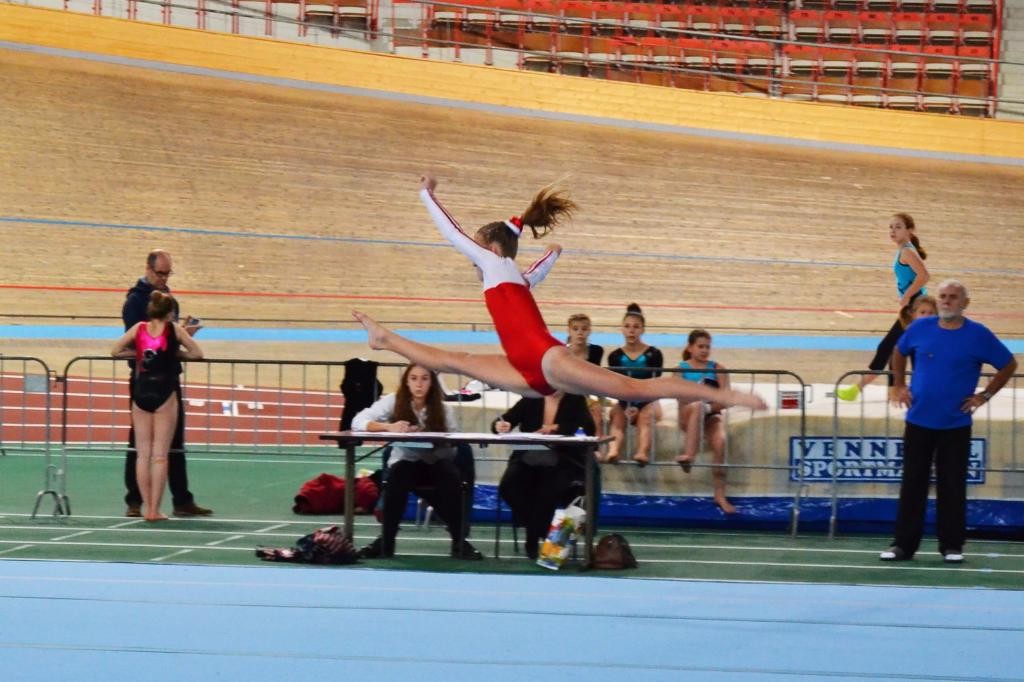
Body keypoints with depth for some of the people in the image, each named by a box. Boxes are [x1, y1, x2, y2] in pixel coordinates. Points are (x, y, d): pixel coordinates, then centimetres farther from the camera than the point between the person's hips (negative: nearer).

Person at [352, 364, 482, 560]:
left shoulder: (444, 409, -3)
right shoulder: (394, 401, -5)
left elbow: (452, 448, -11)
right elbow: (358, 422, -15)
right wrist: (388, 427, -32)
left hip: (435, 463, 1)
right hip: (405, 462, -1)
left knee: (451, 477, -31)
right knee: (397, 476, -34)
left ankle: (459, 541, -21)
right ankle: (385, 541, -22)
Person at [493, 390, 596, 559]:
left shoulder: (576, 401, 3)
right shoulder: (531, 399, 7)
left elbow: (589, 429, -11)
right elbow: (506, 421, 4)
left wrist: (557, 428, -24)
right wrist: (500, 426, -21)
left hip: (561, 463, -3)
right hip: (528, 460, 3)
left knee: (549, 492, -33)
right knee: (508, 487, -26)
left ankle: (533, 537, -12)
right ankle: (541, 531, -9)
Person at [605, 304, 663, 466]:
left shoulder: (653, 355, -4)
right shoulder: (615, 356, 1)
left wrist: (637, 408, -21)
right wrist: (627, 408, -22)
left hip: (647, 402, -2)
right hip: (624, 402, 2)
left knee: (646, 416, -33)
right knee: (616, 418, -29)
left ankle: (642, 453, -59)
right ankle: (613, 452, -56)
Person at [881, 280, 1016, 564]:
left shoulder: (978, 335, -6)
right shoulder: (920, 328, 1)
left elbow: (1009, 365, 4)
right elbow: (899, 353, 20)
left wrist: (984, 395, -2)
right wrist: (900, 386, 10)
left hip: (956, 425, -2)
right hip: (919, 421, 2)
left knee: (952, 487, 2)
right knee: (912, 485, 4)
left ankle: (952, 546, 12)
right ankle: (903, 545, 9)